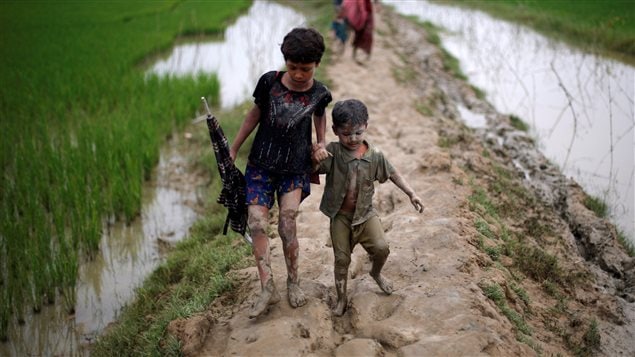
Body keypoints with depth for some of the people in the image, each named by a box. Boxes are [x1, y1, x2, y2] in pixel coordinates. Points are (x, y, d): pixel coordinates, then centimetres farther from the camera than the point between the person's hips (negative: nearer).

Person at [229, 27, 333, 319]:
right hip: (261, 165, 1)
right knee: (257, 224, -9)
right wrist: (232, 150, 9)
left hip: (295, 169, -1)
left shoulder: (319, 94, -8)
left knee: (287, 226, -10)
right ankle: (267, 288, -3)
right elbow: (254, 115, 5)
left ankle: (293, 282, 11)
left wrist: (321, 144, 1)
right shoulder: (269, 82, -10)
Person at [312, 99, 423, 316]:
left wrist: (411, 194, 0)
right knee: (341, 259, 6)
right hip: (340, 216, -1)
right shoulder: (332, 152, -15)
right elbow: (313, 170, -25)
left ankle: (376, 273, 23)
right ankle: (341, 299, 27)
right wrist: (315, 158, -47)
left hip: (365, 213, 1)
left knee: (381, 248, -13)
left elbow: (392, 174, 5)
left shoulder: (375, 155, -9)